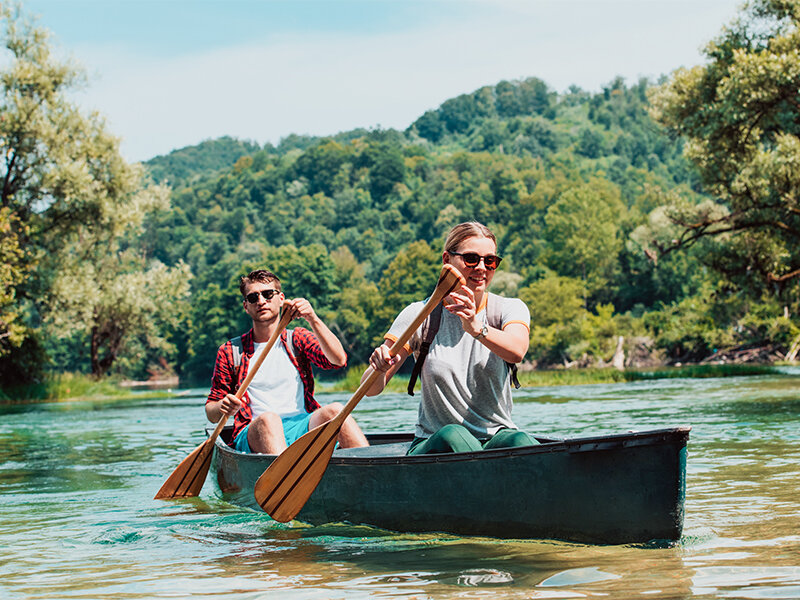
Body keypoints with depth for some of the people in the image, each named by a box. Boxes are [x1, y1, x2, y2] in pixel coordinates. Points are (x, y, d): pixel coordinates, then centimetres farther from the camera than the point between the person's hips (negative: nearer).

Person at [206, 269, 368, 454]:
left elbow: (339, 360, -3)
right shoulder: (229, 351, 14)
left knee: (334, 410, -28)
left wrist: (313, 320, -15)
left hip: (303, 428, 2)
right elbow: (211, 413, 14)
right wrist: (222, 408, -11)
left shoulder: (297, 339, 16)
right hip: (254, 434, -1)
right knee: (268, 419, -35)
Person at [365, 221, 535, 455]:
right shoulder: (420, 315, 3)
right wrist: (379, 366, -25)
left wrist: (477, 328, -41)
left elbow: (517, 351, -21)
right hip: (433, 446, 0)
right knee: (453, 435, -36)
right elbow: (371, 389, -1)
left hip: (496, 434, 1)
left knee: (519, 442, -34)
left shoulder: (510, 308, 4)